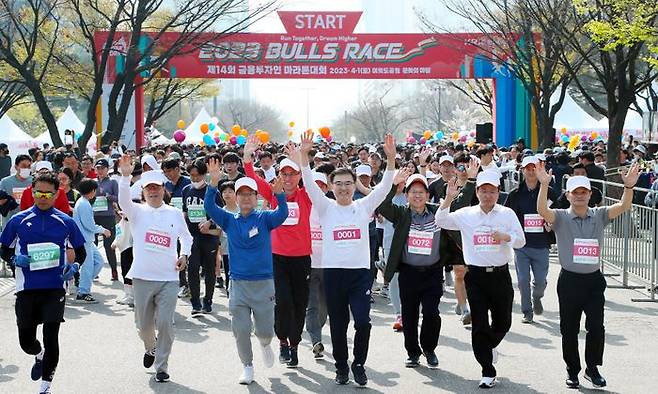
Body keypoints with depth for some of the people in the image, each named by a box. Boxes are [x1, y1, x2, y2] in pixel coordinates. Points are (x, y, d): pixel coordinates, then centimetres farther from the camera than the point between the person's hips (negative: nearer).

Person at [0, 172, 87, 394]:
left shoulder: (65, 222, 2)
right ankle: (39, 356, 45)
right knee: (26, 340, 9)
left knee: (51, 338, -7)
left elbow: (81, 252, 12)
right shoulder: (18, 221, 1)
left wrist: (74, 266, -8)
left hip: (55, 288, -1)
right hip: (27, 289, 1)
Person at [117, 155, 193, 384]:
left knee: (165, 324, -5)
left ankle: (161, 366, 8)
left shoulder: (175, 214, 7)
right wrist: (125, 176, -34)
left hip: (169, 278, 0)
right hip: (142, 277, 0)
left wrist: (184, 255, 2)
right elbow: (124, 200, -19)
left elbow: (186, 236, 20)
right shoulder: (137, 212, 1)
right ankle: (150, 349, 42)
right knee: (143, 324, 11)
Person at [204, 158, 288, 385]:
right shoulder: (230, 220, 4)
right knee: (240, 330, 3)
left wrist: (279, 193, -38)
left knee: (265, 330, 5)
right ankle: (247, 367, 22)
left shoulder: (264, 219, -2)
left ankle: (265, 344, 40)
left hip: (263, 283, -1)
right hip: (238, 283, 1)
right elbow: (209, 206, -9)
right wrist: (214, 183, -24)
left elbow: (282, 214, -20)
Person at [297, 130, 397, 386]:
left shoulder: (364, 207, 6)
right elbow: (310, 184, -8)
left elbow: (384, 186, -3)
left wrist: (391, 157, -16)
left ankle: (359, 364, 11)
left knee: (363, 322, -8)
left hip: (360, 271, 0)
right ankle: (341, 366, 23)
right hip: (333, 272, 0)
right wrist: (304, 154, -21)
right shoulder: (326, 208, 4)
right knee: (337, 324, 8)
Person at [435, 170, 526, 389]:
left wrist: (505, 236, -19)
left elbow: (521, 241, 1)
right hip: (476, 276, -1)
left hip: (500, 274, 1)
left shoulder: (507, 214, 3)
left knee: (503, 322, 11)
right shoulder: (466, 215, 2)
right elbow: (441, 222, -6)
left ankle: (489, 345, 45)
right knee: (479, 324, -1)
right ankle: (488, 372, 7)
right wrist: (448, 200, -19)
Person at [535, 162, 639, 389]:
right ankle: (572, 371, 24)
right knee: (569, 330, 8)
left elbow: (624, 206, -10)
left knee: (596, 326, -5)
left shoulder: (599, 216, 3)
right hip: (569, 281, -1)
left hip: (594, 280, 1)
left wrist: (629, 186, -28)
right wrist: (544, 185, -37)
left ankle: (592, 368, 15)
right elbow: (542, 210, -22)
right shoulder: (560, 218, -3)